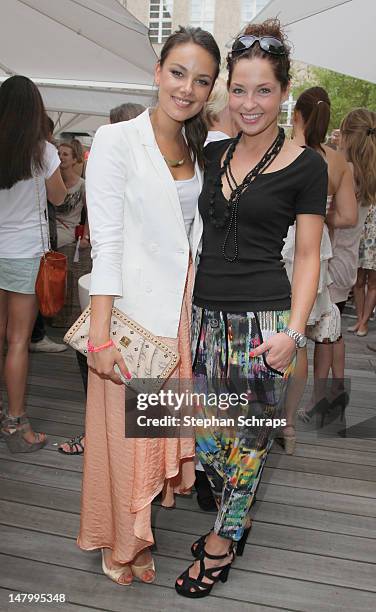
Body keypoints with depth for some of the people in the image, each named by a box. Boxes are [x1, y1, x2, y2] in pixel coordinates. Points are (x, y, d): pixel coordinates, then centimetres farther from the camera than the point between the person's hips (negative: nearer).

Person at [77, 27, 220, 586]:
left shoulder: (198, 148, 11)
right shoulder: (116, 141, -9)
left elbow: (195, 234, 11)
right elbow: (106, 243, -15)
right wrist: (100, 334, -19)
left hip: (184, 305, 6)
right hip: (134, 307, -6)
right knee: (126, 428, 6)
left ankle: (144, 518, 40)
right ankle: (120, 544, 30)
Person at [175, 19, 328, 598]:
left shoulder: (305, 165, -4)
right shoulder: (214, 154, 11)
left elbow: (307, 256, -4)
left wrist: (293, 330, -12)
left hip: (264, 320, -5)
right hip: (206, 313, 5)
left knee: (249, 438, 7)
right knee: (206, 436, 11)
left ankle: (221, 541, 29)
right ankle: (235, 522, 38)